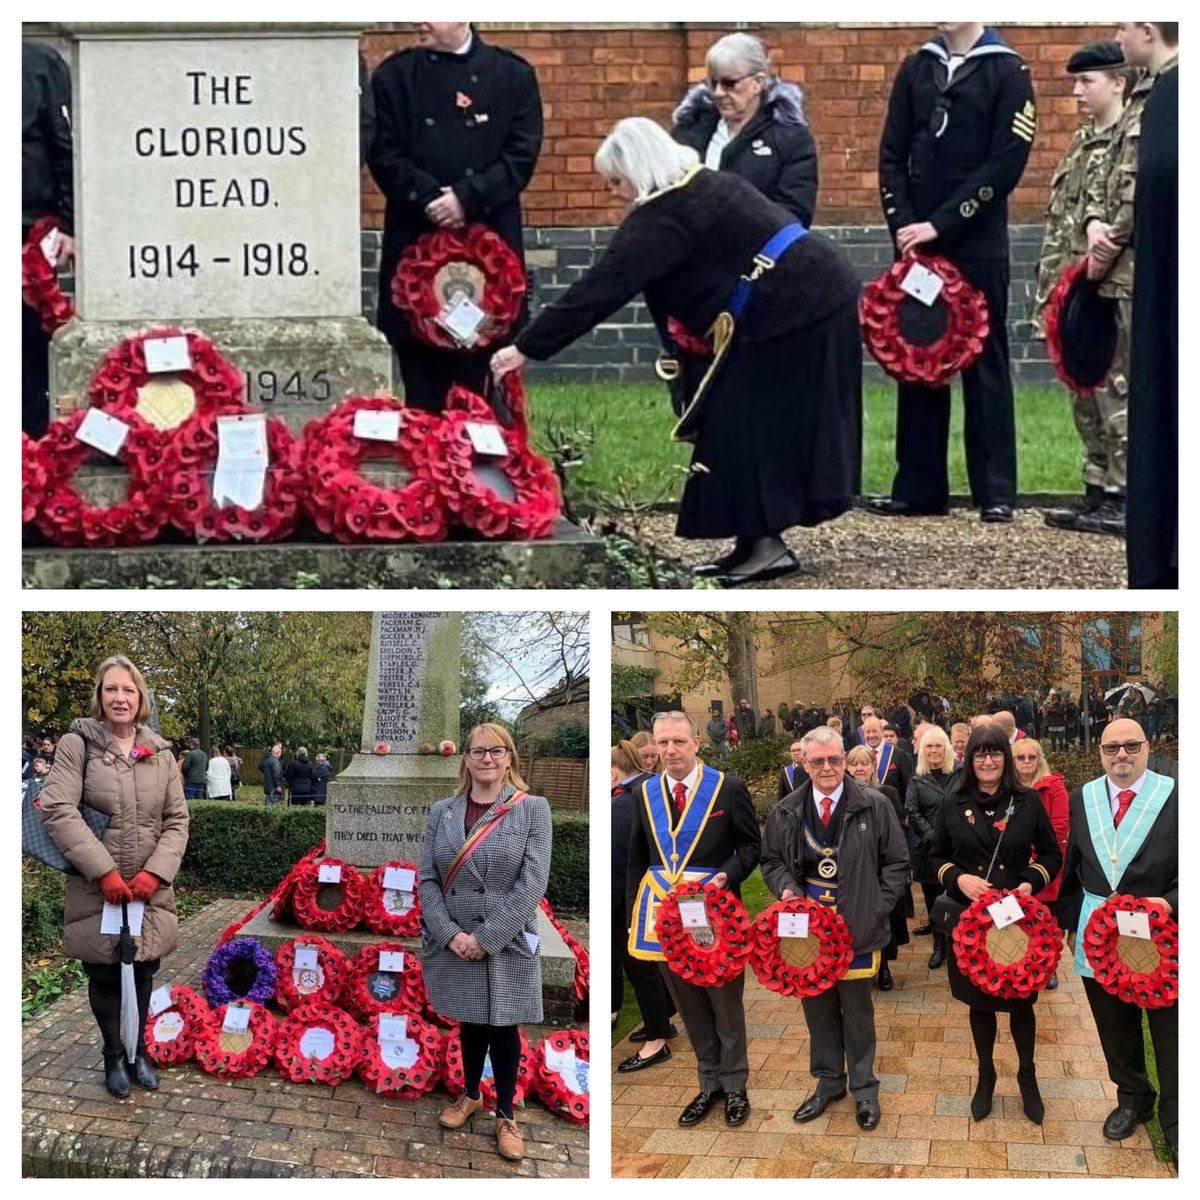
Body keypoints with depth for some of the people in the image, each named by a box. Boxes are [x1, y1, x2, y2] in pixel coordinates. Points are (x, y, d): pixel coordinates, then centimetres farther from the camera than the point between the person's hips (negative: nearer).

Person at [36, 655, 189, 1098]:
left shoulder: (160, 752, 5)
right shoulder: (78, 744, -6)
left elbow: (177, 820, 6)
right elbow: (57, 811, -15)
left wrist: (155, 872, -10)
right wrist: (105, 871, -19)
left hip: (149, 890, 3)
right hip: (96, 890, -3)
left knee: (143, 971, 10)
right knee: (105, 975, 7)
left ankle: (139, 1050, 29)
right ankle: (113, 1055, 27)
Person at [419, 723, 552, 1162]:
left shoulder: (533, 809, -7)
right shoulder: (442, 812, 2)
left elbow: (532, 883, -13)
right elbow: (426, 878, 0)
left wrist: (486, 938, -17)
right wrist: (450, 933, -13)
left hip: (507, 944, -2)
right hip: (453, 942, 2)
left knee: (503, 1027, 8)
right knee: (469, 1022, 16)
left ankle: (505, 1115, 24)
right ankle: (470, 1095, 38)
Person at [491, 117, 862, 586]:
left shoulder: (664, 214, -13)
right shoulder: (708, 185, 15)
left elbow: (602, 287, -17)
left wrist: (526, 346, -14)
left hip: (794, 309, -10)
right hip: (818, 295, 10)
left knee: (745, 423, -4)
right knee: (769, 423, 12)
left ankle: (764, 545, -2)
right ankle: (757, 544, 16)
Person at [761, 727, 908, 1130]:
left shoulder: (874, 807, -5)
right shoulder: (787, 812, 3)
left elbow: (896, 863, 0)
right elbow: (772, 861, 13)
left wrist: (875, 908, -9)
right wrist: (787, 888, -7)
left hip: (856, 927, -3)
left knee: (857, 1009, 8)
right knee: (816, 1005, 13)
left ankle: (864, 1088, 23)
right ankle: (828, 1081, 30)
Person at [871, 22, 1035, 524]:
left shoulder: (1007, 70, -1)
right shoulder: (916, 68, 12)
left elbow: (1007, 162, -10)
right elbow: (892, 154, 10)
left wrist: (940, 223, -14)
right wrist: (903, 225, -5)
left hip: (979, 243, -4)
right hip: (916, 241, 4)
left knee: (985, 364, 0)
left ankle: (996, 491, 4)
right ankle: (918, 487, 12)